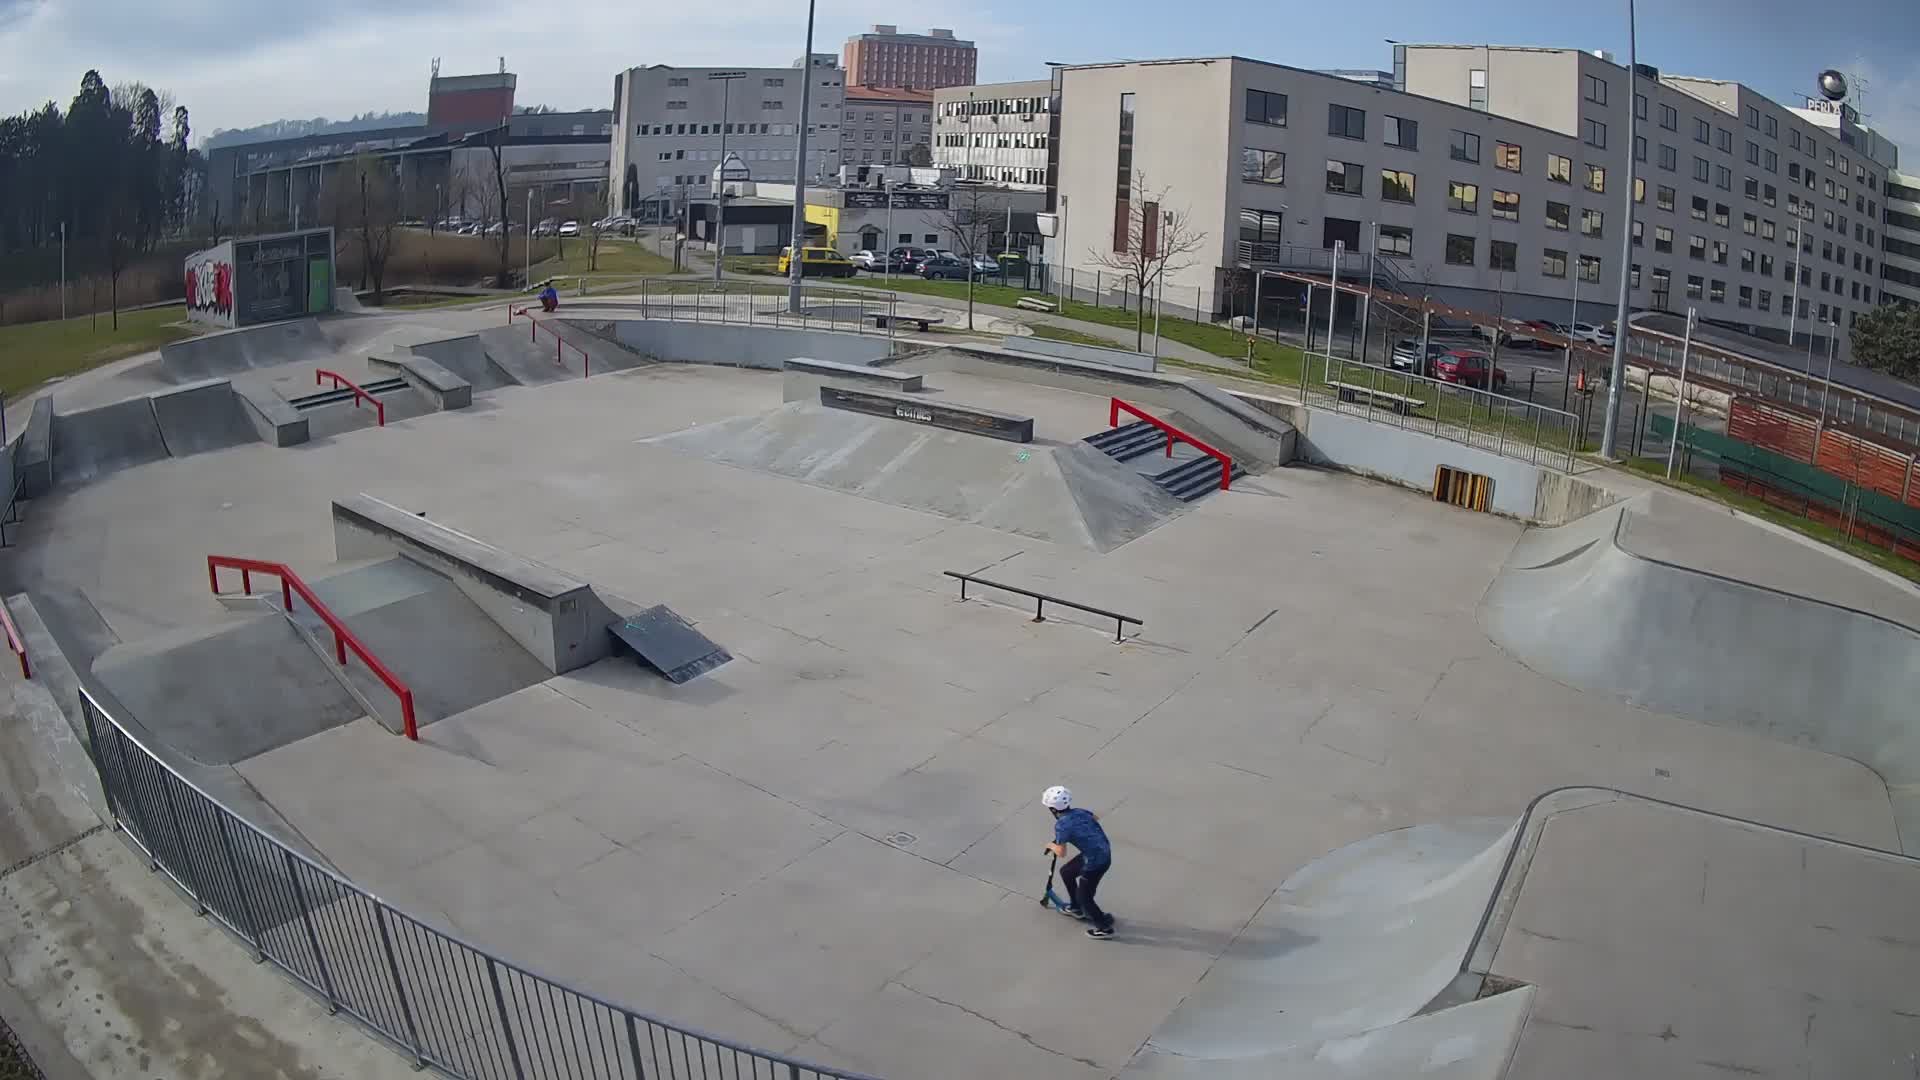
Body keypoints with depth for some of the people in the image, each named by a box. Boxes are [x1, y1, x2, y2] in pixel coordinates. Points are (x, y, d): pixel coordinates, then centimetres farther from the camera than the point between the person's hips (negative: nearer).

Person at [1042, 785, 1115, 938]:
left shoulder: (1061, 825, -21)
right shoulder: (1079, 811, 2)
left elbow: (1061, 853, -16)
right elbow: (1095, 818, 23)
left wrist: (1052, 846, 5)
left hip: (1095, 861, -9)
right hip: (1103, 852, 9)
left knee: (1084, 897, 10)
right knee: (1066, 872, 25)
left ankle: (1104, 927, 23)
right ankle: (1076, 908, 44)